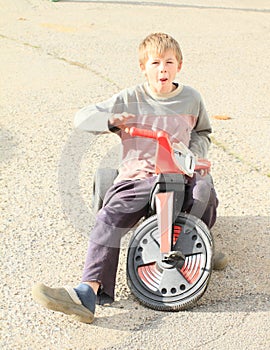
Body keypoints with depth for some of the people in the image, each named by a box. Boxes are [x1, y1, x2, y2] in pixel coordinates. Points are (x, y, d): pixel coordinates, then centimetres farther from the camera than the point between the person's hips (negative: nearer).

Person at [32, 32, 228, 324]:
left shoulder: (191, 98, 9)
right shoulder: (130, 99, 2)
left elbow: (203, 132, 26)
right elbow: (82, 118, 1)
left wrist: (194, 154, 4)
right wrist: (111, 120, -19)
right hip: (137, 176, -1)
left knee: (204, 190, -31)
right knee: (109, 219, -25)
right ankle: (88, 293, -29)